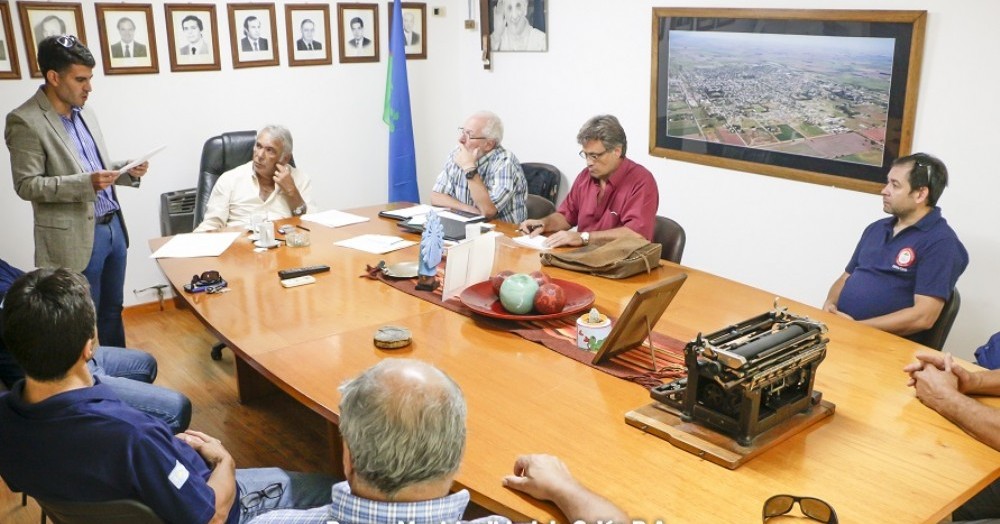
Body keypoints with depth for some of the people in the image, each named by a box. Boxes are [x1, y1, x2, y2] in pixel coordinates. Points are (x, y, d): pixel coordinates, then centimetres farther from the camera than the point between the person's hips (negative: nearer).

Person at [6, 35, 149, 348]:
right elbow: (27, 185, -15)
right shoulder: (25, 121, -13)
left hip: (113, 225, 7)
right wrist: (86, 183, -26)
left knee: (113, 310, 19)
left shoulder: (84, 114, 10)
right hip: (75, 237, -7)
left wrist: (126, 171, -2)